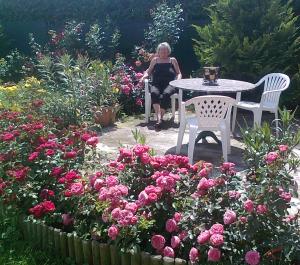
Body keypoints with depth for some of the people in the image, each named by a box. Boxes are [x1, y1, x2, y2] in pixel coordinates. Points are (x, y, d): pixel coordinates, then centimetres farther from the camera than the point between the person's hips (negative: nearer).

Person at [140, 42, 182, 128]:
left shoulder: (173, 60, 19)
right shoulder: (155, 60, 21)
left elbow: (179, 73, 18)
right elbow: (149, 71, 26)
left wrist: (178, 79, -5)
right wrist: (144, 76, 4)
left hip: (169, 84, -1)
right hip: (156, 84, 1)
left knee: (166, 94, -37)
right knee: (154, 93, -35)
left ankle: (161, 117, -36)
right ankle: (158, 117, -47)